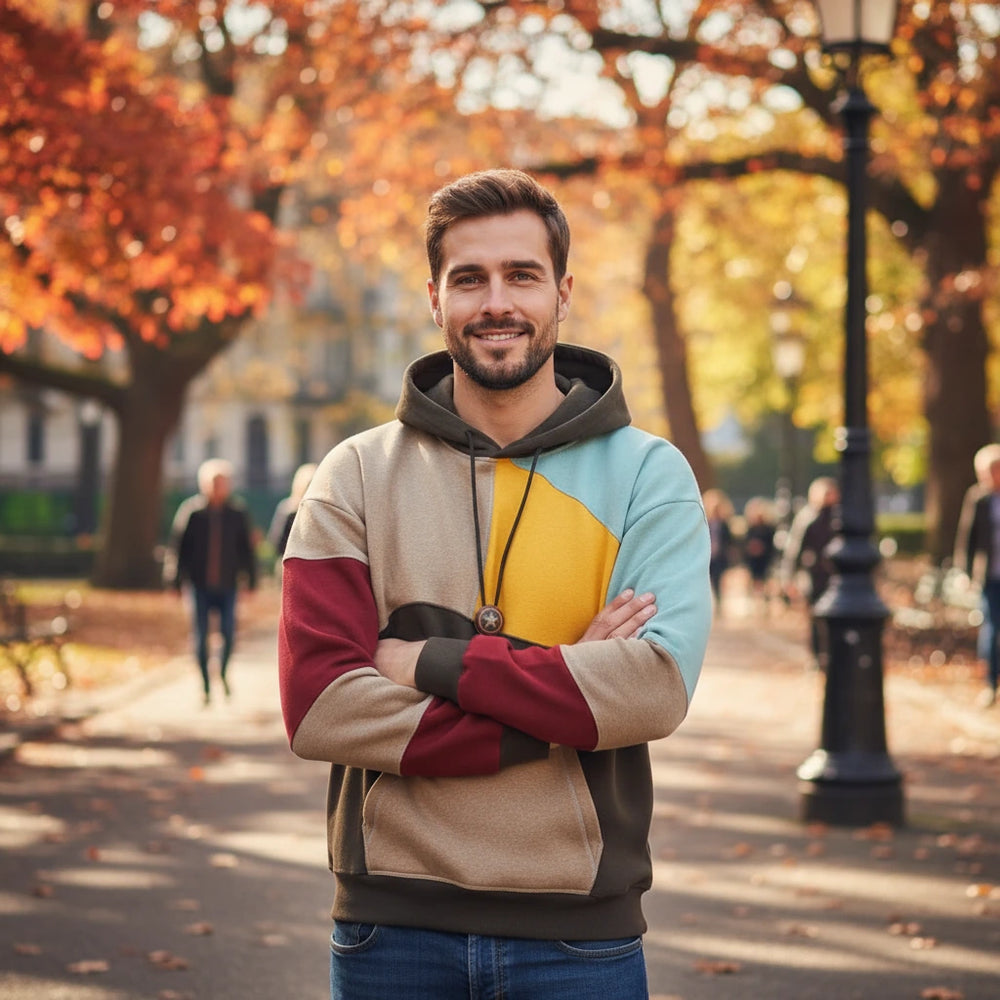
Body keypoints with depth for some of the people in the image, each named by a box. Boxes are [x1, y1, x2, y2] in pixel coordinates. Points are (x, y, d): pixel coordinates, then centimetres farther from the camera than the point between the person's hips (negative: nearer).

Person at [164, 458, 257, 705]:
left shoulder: (237, 514, 3)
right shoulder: (192, 511, -2)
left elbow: (247, 549, 9)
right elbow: (177, 546, 1)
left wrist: (251, 581, 8)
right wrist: (175, 580, -1)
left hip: (227, 586, 1)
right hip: (200, 586, -1)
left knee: (229, 634, -4)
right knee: (201, 636, 0)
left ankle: (223, 673, 24)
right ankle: (205, 685, 13)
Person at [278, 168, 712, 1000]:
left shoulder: (647, 474, 0)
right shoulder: (358, 477, 2)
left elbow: (659, 683, -15)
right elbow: (318, 705, -11)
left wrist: (434, 664, -15)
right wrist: (559, 716, -16)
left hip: (578, 930, 0)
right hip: (394, 928, 1)